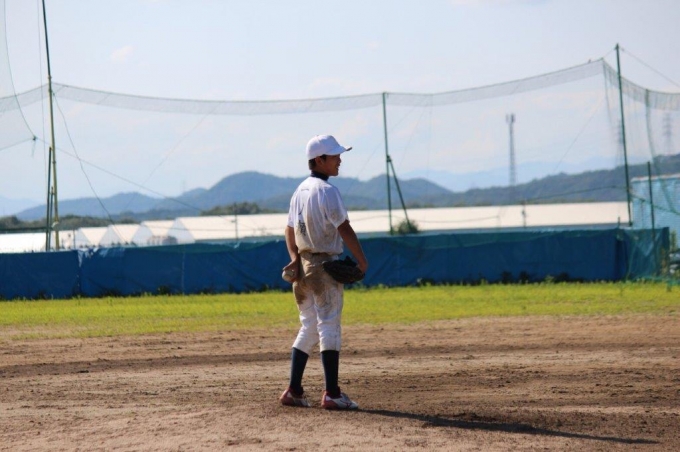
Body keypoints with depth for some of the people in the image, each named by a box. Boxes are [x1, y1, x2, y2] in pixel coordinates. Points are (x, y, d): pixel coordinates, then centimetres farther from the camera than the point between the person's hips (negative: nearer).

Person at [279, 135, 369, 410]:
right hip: (325, 266, -8)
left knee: (308, 328, 13)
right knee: (329, 328, -7)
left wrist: (295, 258, 2)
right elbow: (344, 229, -18)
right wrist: (361, 261, -11)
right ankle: (332, 394, -8)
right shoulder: (327, 191, -15)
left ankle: (294, 391, 11)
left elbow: (290, 230, 13)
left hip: (304, 266, 8)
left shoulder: (300, 191, 12)